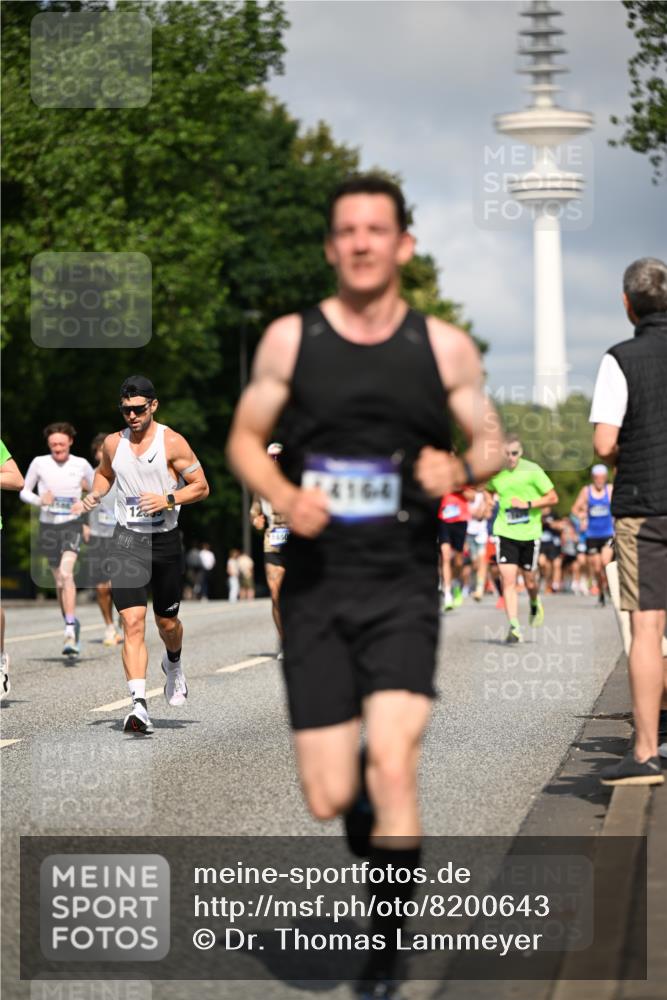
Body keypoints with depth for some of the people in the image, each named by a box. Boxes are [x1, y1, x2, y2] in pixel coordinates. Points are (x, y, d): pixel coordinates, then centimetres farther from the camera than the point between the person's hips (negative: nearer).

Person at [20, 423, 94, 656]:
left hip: (72, 525, -2)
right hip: (48, 525, 2)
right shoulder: (39, 463, 0)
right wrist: (39, 500, -13)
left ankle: (70, 631, -27)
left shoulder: (81, 465, 1)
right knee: (59, 582, 10)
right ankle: (72, 625, 29)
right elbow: (24, 491, 7)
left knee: (66, 573, -22)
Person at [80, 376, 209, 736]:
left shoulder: (172, 443, -6)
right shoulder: (113, 443, 6)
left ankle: (173, 664, 50)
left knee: (167, 622, 14)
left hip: (165, 540, -1)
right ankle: (139, 706, -21)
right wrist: (96, 494, 5)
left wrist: (168, 499, -19)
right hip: (126, 540, 1)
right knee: (133, 622, -14)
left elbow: (201, 487, -3)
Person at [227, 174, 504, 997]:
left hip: (403, 588, -1)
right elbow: (244, 440, 9)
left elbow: (491, 443, 12)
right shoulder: (290, 339, 2)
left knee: (391, 759, -18)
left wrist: (460, 470, -12)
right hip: (316, 588, 1)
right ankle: (371, 815, 37)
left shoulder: (444, 347, 3)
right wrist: (284, 497, -12)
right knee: (329, 799, -2)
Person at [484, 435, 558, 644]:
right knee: (508, 581, -10)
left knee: (530, 581, 10)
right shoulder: (495, 472, 1)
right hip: (505, 532, 1)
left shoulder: (532, 471, -7)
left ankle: (535, 604, 45)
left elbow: (553, 497, -4)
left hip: (530, 533, -1)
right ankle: (514, 628, -9)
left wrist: (528, 504, -15)